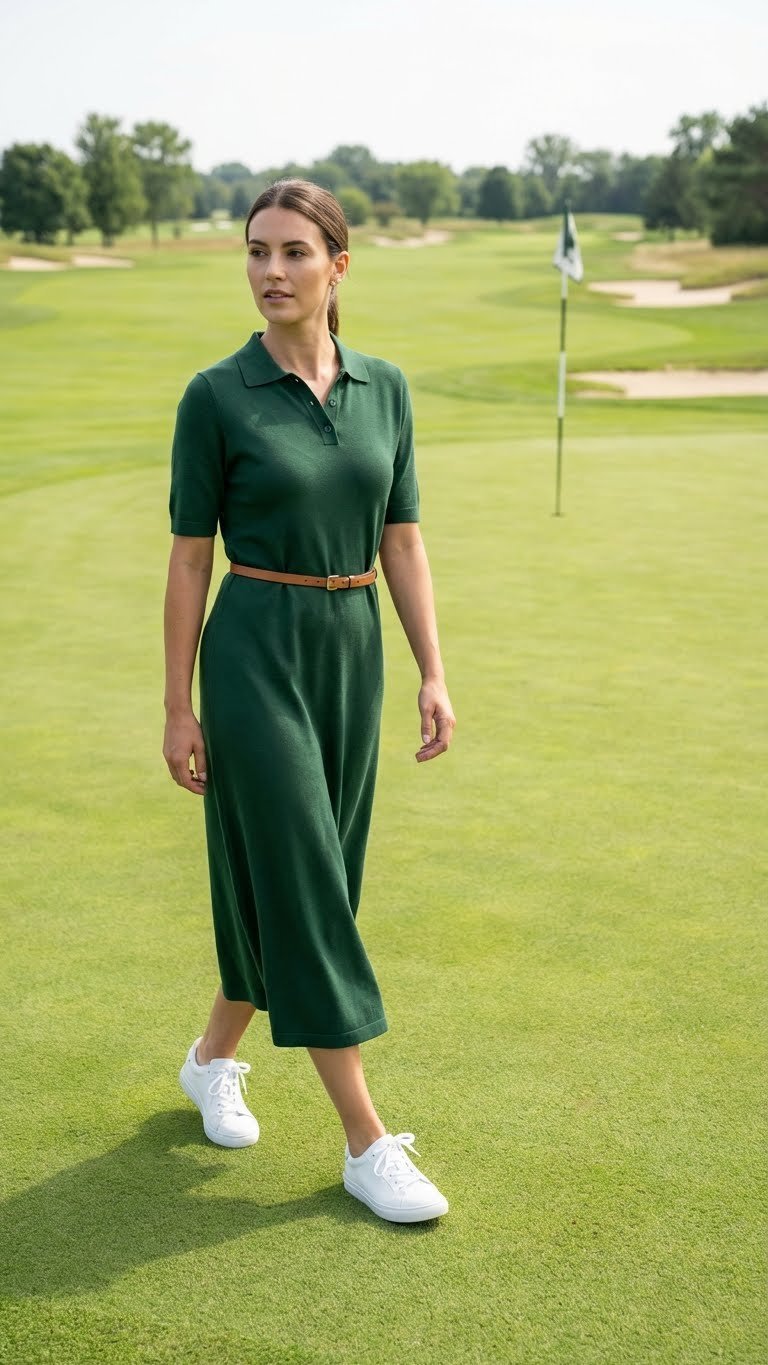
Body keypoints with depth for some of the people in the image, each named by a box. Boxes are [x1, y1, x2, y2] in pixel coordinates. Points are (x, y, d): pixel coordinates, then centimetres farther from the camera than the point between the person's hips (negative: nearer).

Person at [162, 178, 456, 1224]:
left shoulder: (385, 388, 5)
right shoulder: (216, 397, -7)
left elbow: (402, 542, 7)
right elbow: (189, 558, -5)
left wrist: (434, 673, 1)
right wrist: (178, 707, -5)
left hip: (353, 649, 5)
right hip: (255, 652, -5)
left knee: (306, 877, 14)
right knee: (304, 883, -5)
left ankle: (214, 1059, 37)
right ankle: (367, 1144, 3)